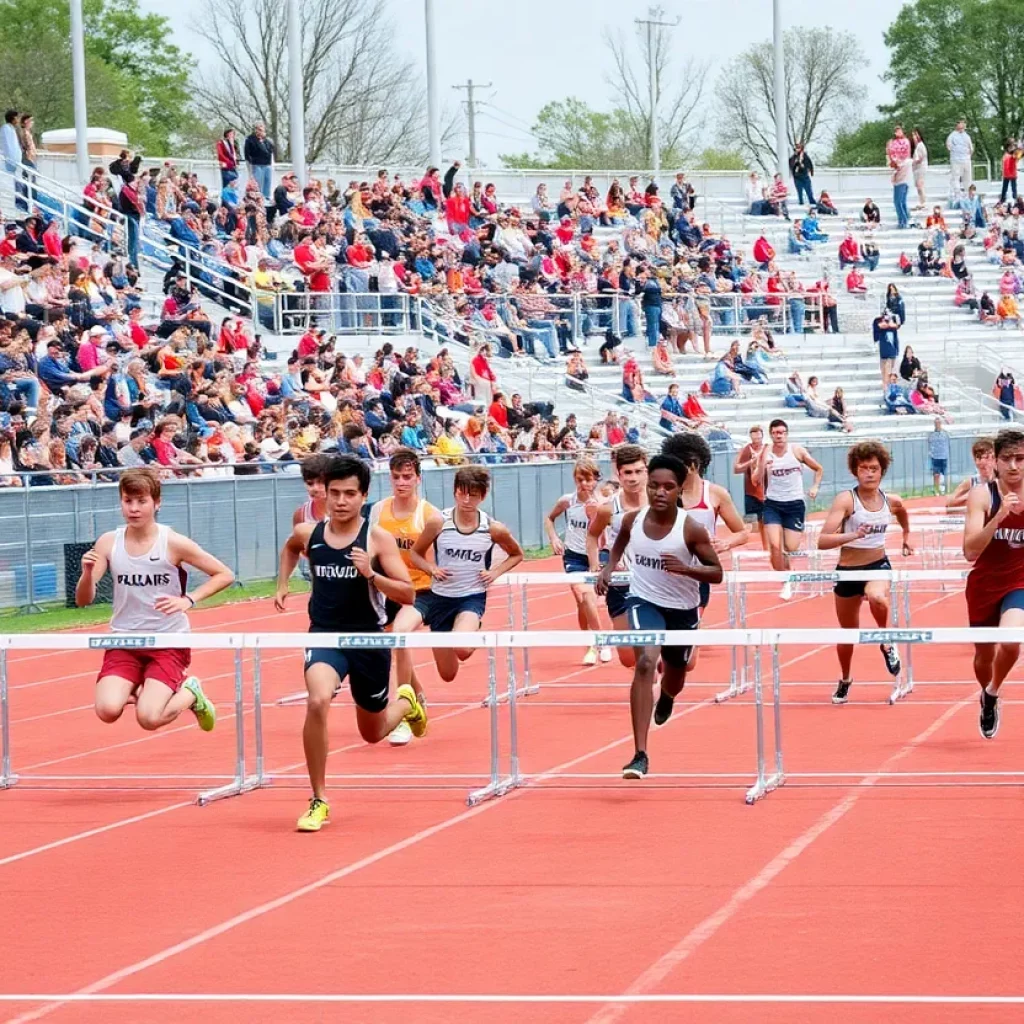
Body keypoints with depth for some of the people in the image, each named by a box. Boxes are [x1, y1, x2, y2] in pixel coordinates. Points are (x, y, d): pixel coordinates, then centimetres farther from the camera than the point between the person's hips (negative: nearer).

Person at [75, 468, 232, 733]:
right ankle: (137, 688, 15)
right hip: (124, 642, 3)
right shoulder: (108, 543, -3)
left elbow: (225, 575, -4)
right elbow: (83, 600, -4)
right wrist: (88, 573, -25)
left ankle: (189, 691, 15)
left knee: (149, 719, -19)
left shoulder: (173, 543, -11)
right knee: (107, 710, -20)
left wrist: (188, 600, -17)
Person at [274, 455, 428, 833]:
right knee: (317, 701, -31)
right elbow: (290, 547, 25)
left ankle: (406, 701, 55)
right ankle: (319, 801, -20)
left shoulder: (378, 539, -10)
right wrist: (282, 584, 13)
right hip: (325, 636, 0)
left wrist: (371, 574, -27)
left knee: (373, 732, 16)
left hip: (369, 640, 0)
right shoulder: (308, 534, -2)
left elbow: (407, 595, -13)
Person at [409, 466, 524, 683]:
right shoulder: (439, 522, -10)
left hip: (473, 597, -2)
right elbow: (415, 554, 4)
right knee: (448, 674, 7)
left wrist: (496, 572, -6)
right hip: (441, 597, 2)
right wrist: (432, 569, -15)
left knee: (462, 650, -33)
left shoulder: (493, 529, -9)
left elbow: (516, 554, 11)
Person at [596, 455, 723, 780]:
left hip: (682, 609, 1)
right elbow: (619, 544, 15)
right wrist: (608, 568, -1)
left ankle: (666, 697, 66)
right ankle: (640, 756, -30)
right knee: (645, 662, -26)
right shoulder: (633, 520, -10)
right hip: (643, 601, -1)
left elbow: (716, 573, -15)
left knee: (675, 674, 21)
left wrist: (684, 568, -31)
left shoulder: (691, 529, -20)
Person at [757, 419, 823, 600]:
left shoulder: (797, 451, -3)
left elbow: (819, 469, 10)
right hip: (773, 504, 0)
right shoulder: (766, 454, -5)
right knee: (774, 546, -16)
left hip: (795, 504, 0)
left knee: (791, 548, -1)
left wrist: (815, 487, -4)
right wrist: (762, 465, -28)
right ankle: (786, 583, -3)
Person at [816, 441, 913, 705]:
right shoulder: (846, 499, -17)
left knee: (877, 597, -37)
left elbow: (903, 516, 26)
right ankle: (845, 680, 42)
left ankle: (886, 643, -8)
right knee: (848, 632, 15)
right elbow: (822, 541, -27)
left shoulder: (892, 502, -3)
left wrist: (907, 537, 26)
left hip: (878, 566, 1)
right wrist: (853, 535, -39)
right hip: (848, 571, -1)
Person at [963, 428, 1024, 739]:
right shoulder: (982, 495, -14)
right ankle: (986, 699, 49)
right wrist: (999, 516, -35)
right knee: (984, 655, 16)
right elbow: (970, 551, -23)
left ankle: (993, 693, 2)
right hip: (984, 585, 0)